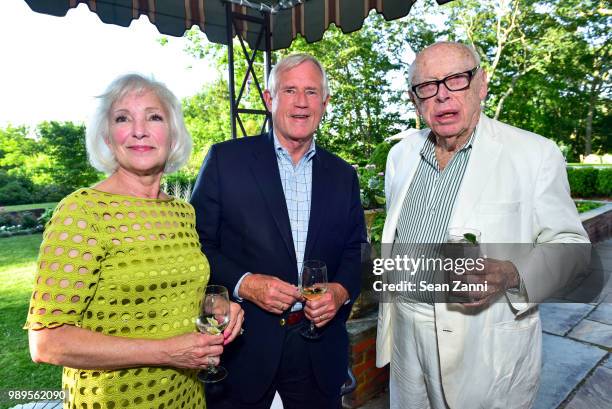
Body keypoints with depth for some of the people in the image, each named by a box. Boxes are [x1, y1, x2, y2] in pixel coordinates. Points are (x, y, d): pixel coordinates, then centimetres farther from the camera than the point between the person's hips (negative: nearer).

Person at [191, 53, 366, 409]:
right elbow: (197, 242, -5)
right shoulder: (226, 159, -6)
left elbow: (356, 250, 8)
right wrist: (243, 284, -18)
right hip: (244, 345, -2)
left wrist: (342, 290, -10)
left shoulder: (343, 175, 5)